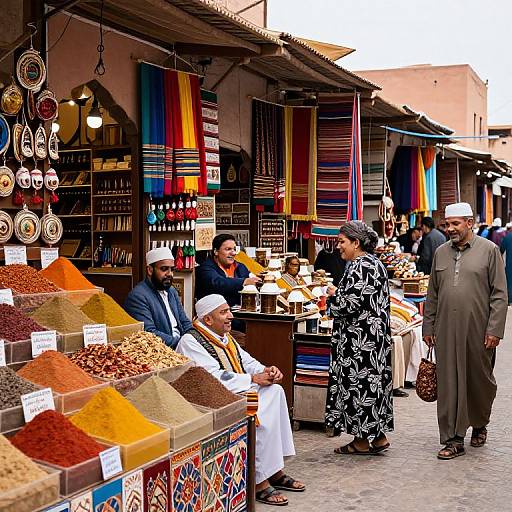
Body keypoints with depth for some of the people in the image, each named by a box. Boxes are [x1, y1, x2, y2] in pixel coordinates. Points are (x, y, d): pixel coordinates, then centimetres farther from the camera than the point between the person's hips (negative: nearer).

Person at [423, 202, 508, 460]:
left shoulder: (489, 250, -1)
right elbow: (432, 294, 15)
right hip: (446, 331, 3)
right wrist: (428, 327, 11)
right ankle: (454, 440, 10)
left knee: (480, 380, 11)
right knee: (449, 384, 2)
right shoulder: (441, 252, 10)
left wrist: (495, 330, -10)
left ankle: (479, 424, 37)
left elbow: (499, 294, -4)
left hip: (478, 331, -2)